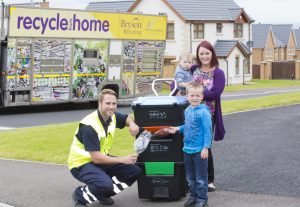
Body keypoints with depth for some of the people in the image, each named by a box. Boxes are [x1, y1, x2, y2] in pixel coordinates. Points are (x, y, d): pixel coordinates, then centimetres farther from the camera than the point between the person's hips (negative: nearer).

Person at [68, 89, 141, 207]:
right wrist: (122, 159, -24)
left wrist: (132, 124, -6)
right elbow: (96, 158, -29)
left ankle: (104, 194, 14)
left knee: (134, 171, -2)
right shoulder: (89, 126, -27)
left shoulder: (112, 117, -4)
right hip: (82, 163, -8)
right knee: (105, 184, -34)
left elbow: (127, 118, 20)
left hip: (101, 158, 8)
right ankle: (80, 195, -4)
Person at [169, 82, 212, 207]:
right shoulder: (187, 110, 7)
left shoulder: (203, 112, -16)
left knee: (201, 177, 4)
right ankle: (193, 195, 31)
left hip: (199, 150, -7)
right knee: (190, 177, 17)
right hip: (187, 149, 7)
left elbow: (207, 131, -16)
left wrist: (206, 148, -18)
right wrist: (178, 128, 6)